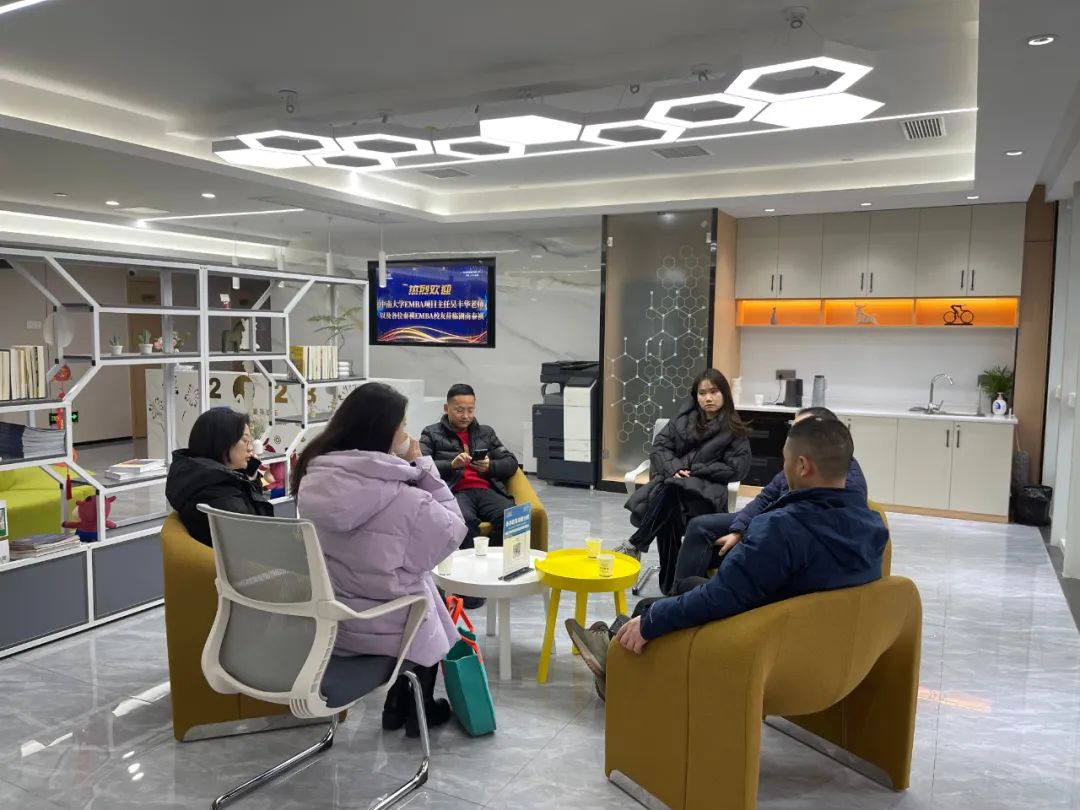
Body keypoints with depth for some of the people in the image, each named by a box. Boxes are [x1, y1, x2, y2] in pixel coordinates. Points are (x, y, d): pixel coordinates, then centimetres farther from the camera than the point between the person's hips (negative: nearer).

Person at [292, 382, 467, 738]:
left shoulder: (313, 479, -10)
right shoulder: (403, 498, -29)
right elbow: (452, 532, -10)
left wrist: (408, 467, 1)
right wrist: (420, 466, -10)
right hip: (380, 626, -5)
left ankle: (396, 707, 44)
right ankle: (416, 712, 46)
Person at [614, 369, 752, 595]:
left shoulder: (735, 430, 5)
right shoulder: (684, 418, 15)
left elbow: (737, 468, -2)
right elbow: (660, 446, 10)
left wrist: (694, 470, -10)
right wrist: (674, 468, -12)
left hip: (706, 487, -3)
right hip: (672, 478, 3)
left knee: (670, 491, -37)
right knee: (668, 514, -33)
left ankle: (635, 545, -31)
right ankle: (669, 583, -31)